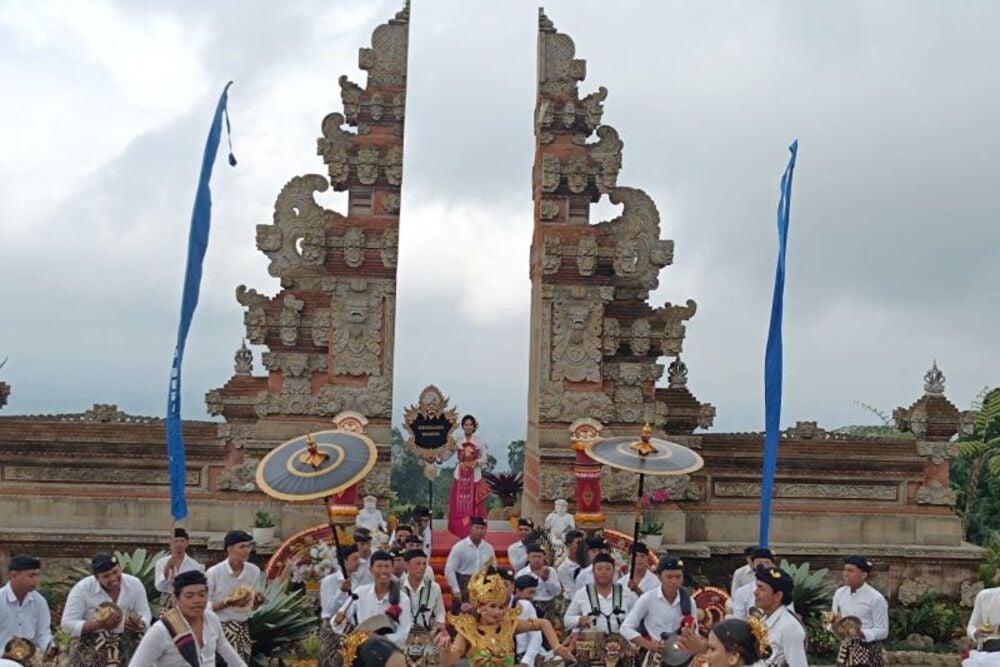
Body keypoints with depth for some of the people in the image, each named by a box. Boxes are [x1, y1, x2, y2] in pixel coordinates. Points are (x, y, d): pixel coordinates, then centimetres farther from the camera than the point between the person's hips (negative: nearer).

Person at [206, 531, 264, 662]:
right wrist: (228, 602, -21)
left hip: (243, 629, 4)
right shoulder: (214, 573, -12)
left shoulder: (254, 571, 1)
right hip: (220, 629, -4)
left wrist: (259, 600, -11)